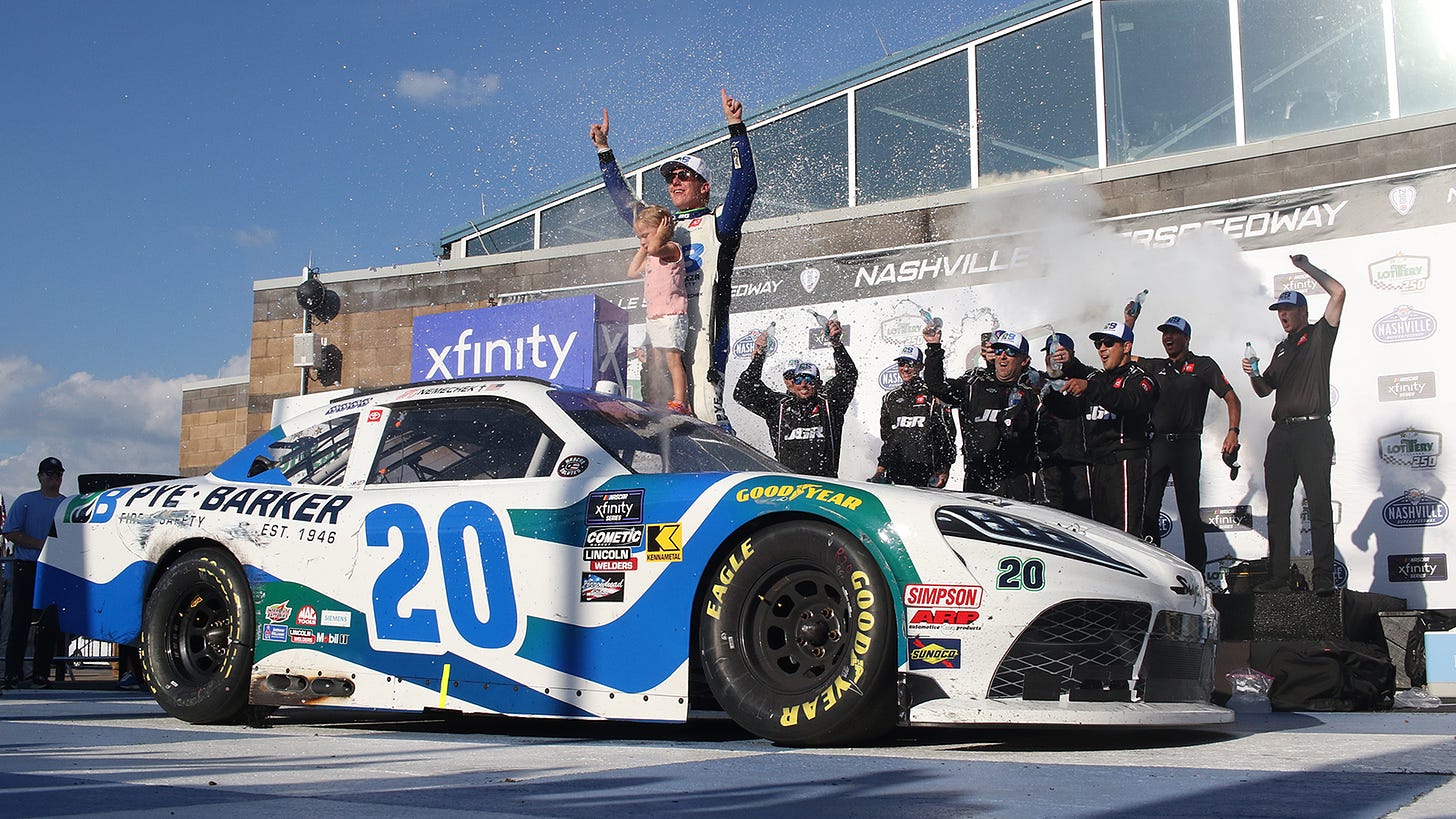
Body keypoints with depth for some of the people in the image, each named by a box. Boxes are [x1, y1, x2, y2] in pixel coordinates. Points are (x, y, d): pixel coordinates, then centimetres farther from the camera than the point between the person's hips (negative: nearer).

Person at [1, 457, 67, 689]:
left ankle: (41, 674, 5)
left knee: (49, 624, 1)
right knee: (20, 621, -2)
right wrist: (40, 544, -12)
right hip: (26, 567, -2)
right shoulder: (25, 501, 5)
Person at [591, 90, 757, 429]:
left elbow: (745, 185, -5)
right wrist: (603, 149, 31)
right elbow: (623, 200, 33)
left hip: (702, 333, -6)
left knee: (705, 409, -18)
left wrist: (736, 127, -10)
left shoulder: (718, 224, 8)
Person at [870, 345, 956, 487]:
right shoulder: (891, 398, 17)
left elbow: (948, 433, 0)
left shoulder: (932, 396, 2)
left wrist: (944, 469, -6)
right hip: (896, 470, 4)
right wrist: (881, 466, 15)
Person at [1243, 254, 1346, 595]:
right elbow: (1265, 390, 25)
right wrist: (1254, 375, 3)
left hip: (1313, 430, -7)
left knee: (1319, 506, -7)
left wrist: (1306, 266, 2)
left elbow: (1338, 292, -8)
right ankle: (1278, 576, 7)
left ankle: (1323, 578, -9)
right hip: (1282, 432, 7)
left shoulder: (1319, 335, 5)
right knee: (1278, 508, 4)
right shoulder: (1282, 348, 23)